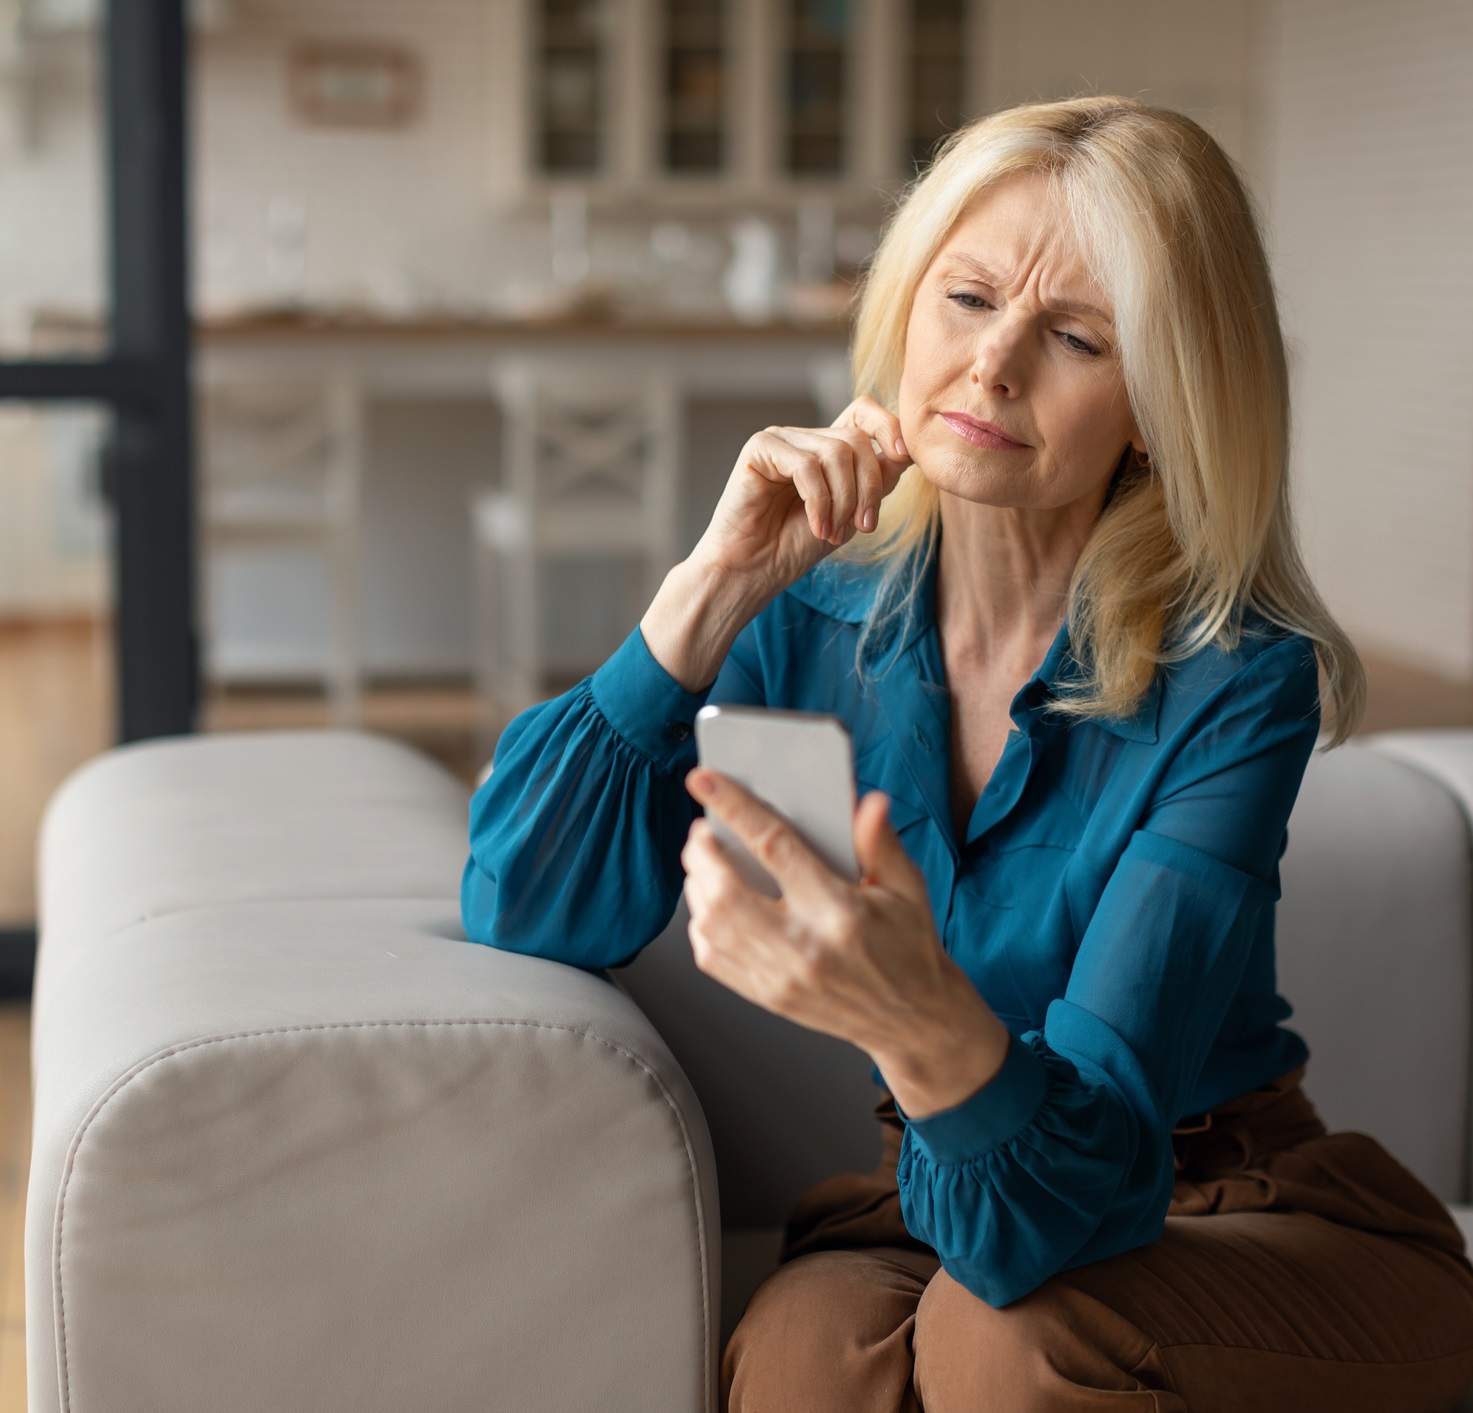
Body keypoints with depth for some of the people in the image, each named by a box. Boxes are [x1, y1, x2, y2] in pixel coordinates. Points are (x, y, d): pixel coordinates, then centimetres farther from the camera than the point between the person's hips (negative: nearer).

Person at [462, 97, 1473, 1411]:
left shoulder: (1232, 688, -18)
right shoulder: (816, 624, -4)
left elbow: (1084, 1176, -29)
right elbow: (526, 914, -12)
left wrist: (930, 1029, -53)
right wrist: (714, 588, -18)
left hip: (1250, 1227, -2)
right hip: (944, 1204, 2)